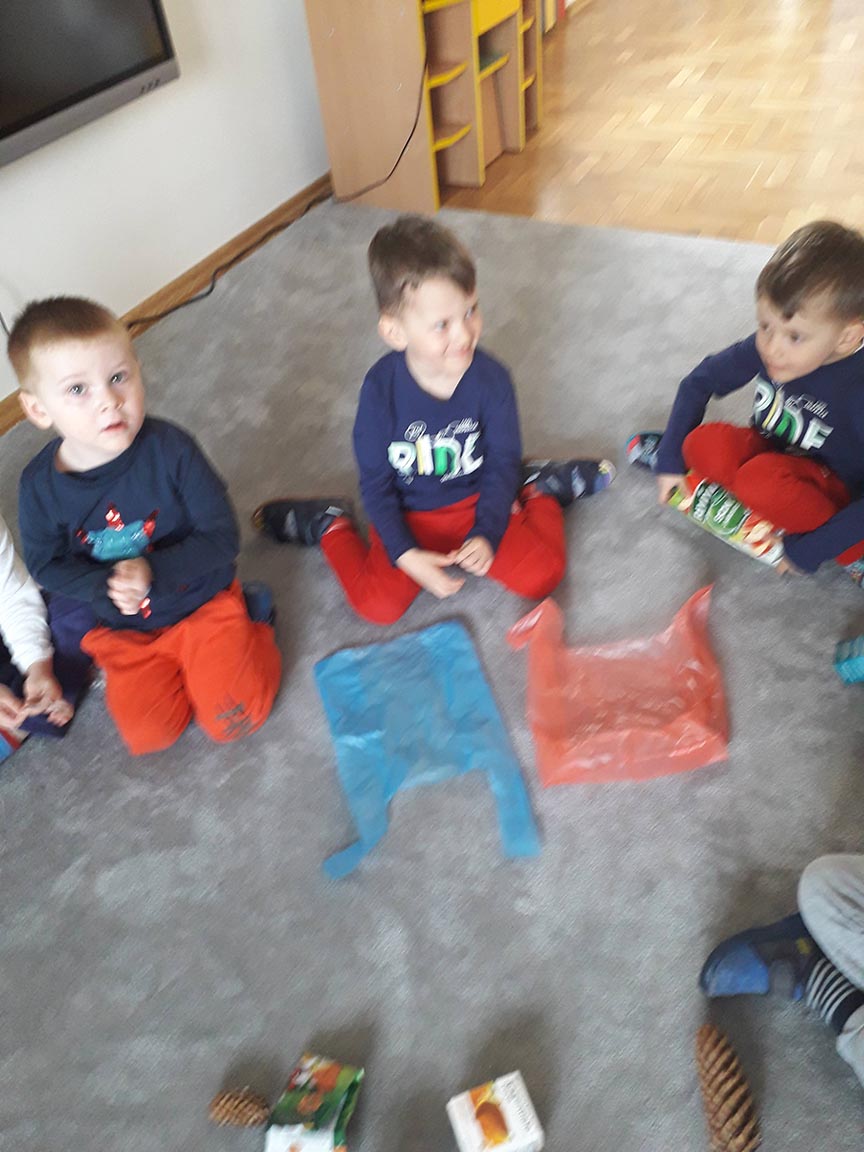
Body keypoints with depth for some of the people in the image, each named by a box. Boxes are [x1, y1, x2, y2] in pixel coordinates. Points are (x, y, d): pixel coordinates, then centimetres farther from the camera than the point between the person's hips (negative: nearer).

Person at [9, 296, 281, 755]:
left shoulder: (170, 448, -23)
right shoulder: (41, 484, -15)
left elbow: (221, 536, -19)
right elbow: (45, 564, -2)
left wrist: (154, 573, -30)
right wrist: (105, 585, -20)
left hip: (202, 601, -2)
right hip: (124, 628, 3)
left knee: (234, 719, -9)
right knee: (149, 735, -4)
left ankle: (250, 626, 17)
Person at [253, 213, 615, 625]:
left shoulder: (490, 378, -17)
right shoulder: (381, 388, -21)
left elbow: (502, 462, -6)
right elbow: (376, 482, -12)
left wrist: (485, 535, -19)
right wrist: (405, 555, -22)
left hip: (476, 503, 1)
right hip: (409, 516, -1)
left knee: (540, 576, -15)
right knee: (377, 605, -19)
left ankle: (539, 488, 14)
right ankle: (329, 526, 10)